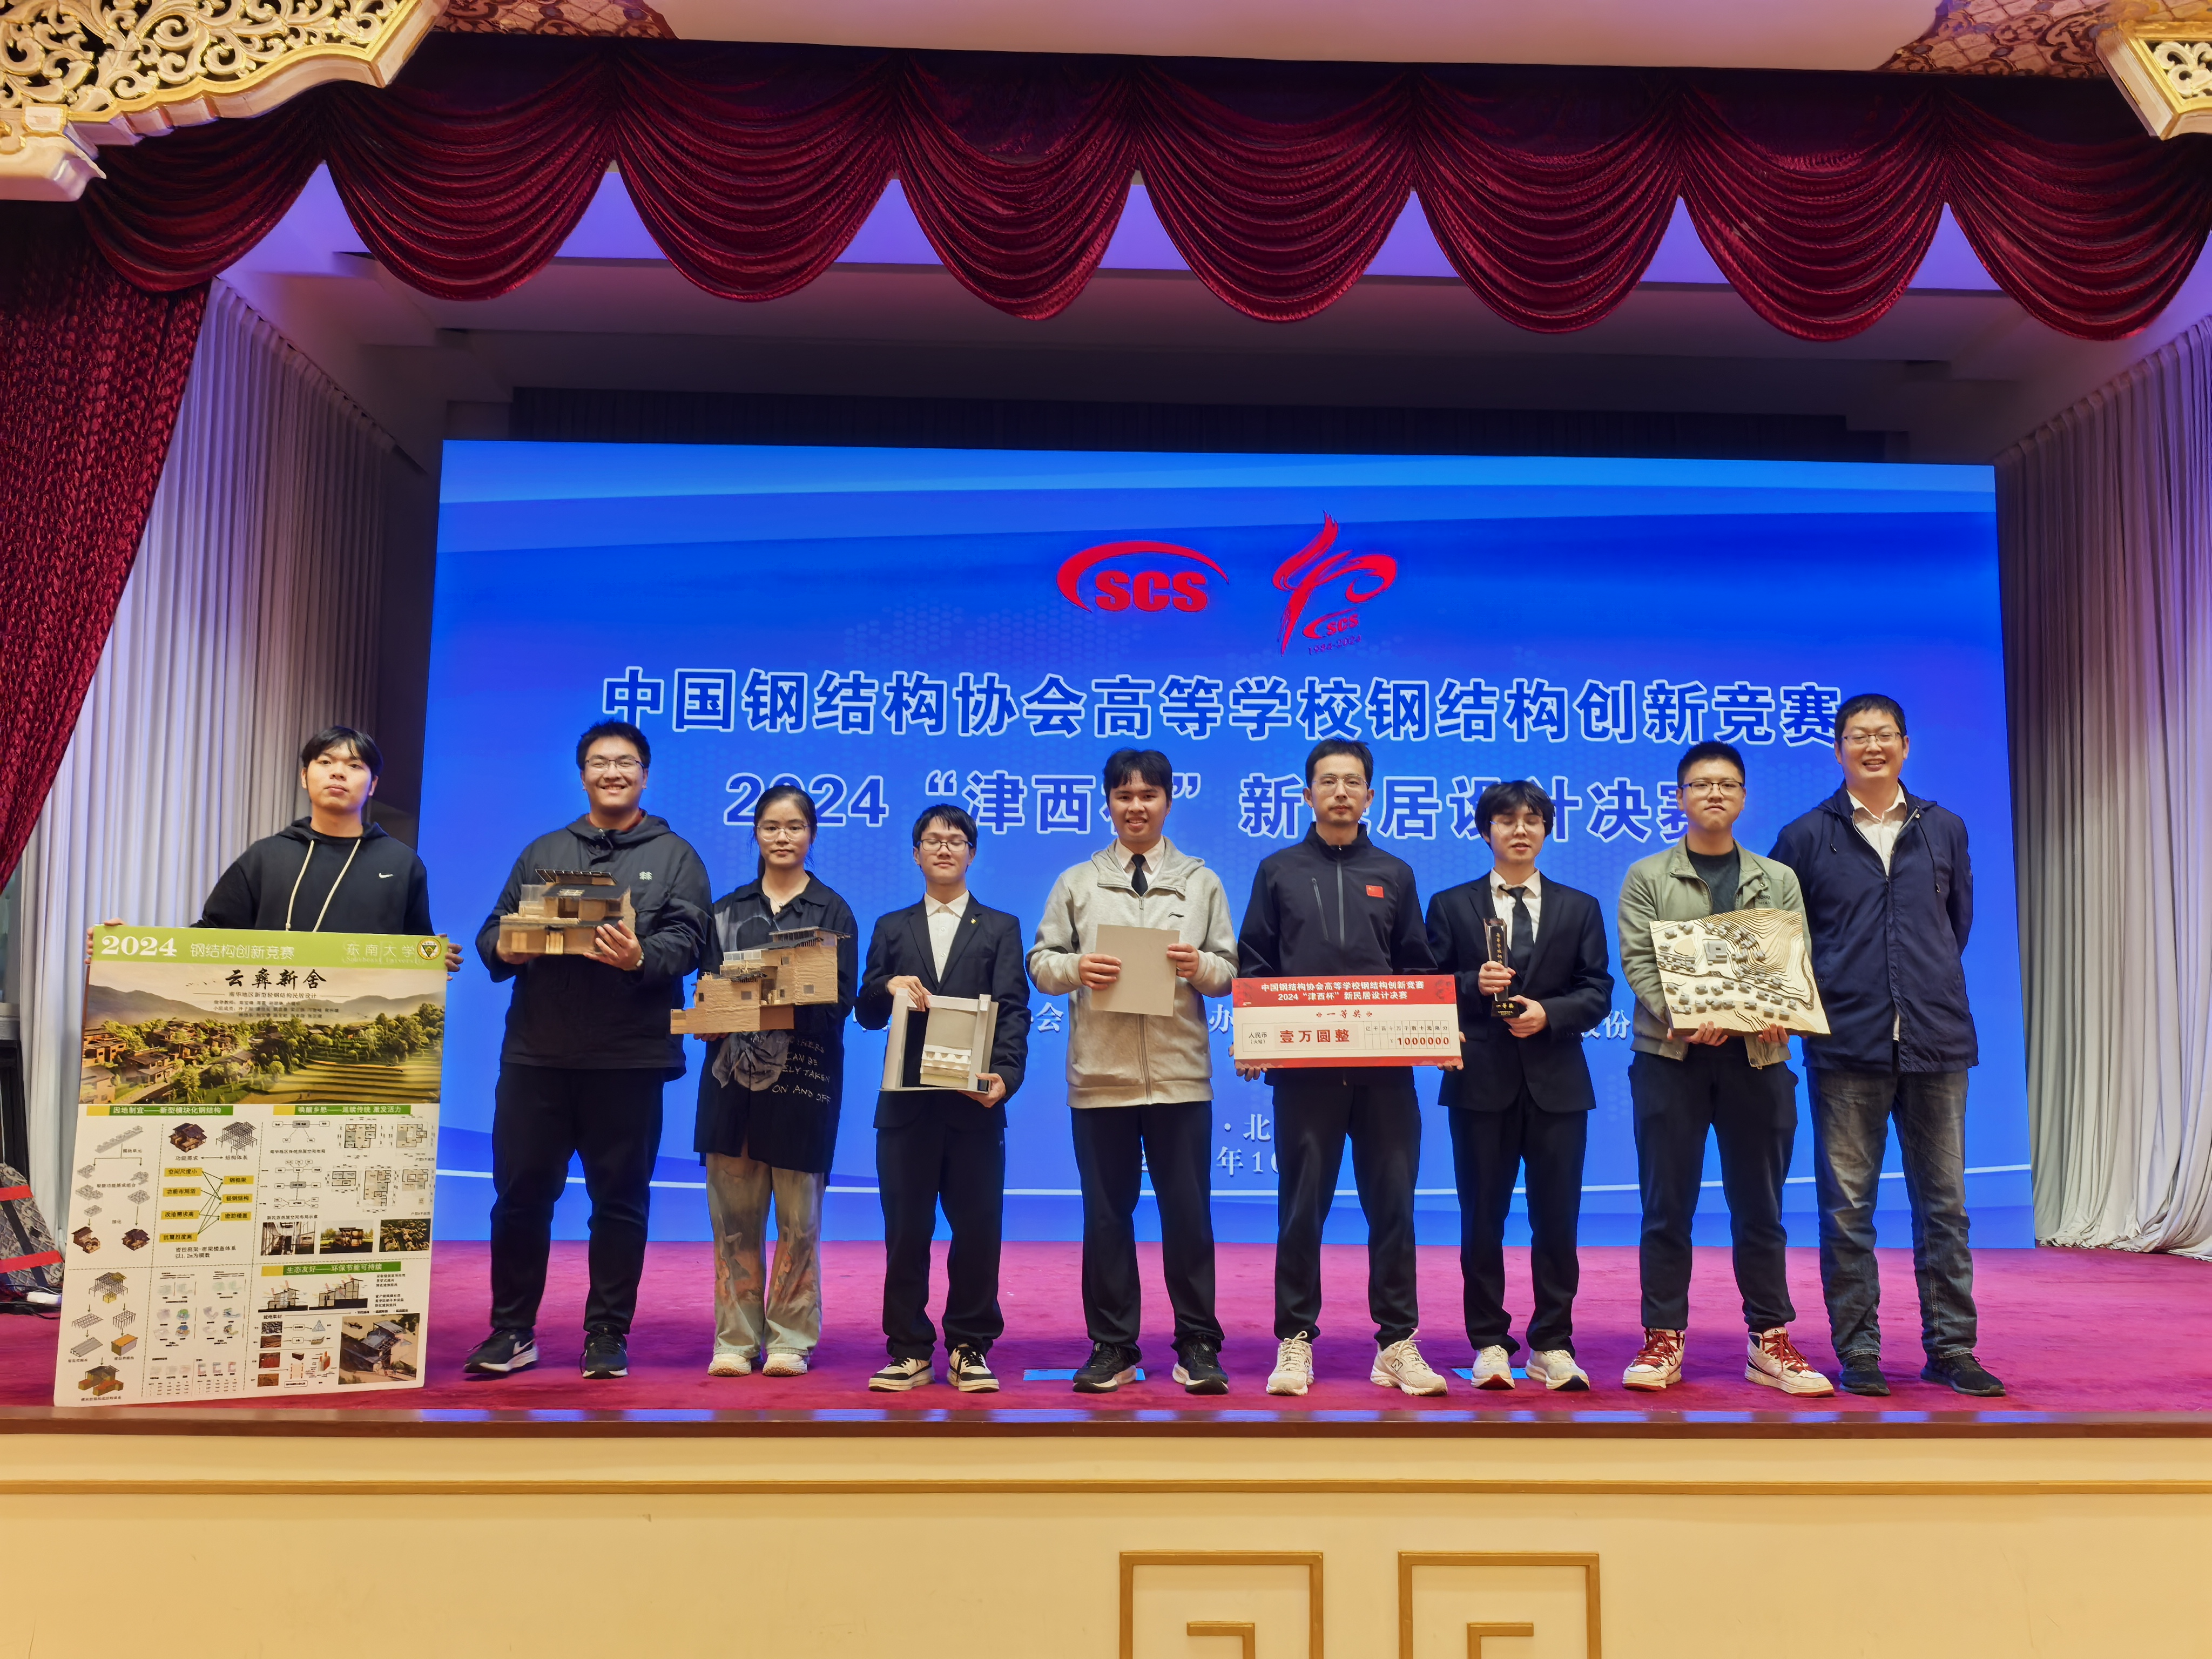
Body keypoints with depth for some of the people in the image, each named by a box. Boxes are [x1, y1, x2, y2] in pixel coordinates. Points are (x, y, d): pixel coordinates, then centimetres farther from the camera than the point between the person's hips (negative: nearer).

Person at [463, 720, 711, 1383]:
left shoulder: (674, 857, 9)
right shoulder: (542, 853, 18)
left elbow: (686, 941, -4)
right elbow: (493, 932, 14)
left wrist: (640, 958, -25)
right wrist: (505, 950, -9)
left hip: (629, 1057, -2)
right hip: (536, 1052, 3)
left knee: (620, 1198, 3)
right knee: (520, 1191, 4)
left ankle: (608, 1334, 14)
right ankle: (511, 1332, 17)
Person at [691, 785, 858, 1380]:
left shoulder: (833, 911, 8)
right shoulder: (728, 909, 15)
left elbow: (842, 1000, 0)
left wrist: (792, 1003, -19)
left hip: (804, 1074, -2)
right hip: (734, 1072, 2)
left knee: (798, 1214, -1)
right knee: (734, 1211, 2)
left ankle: (790, 1339, 10)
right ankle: (735, 1340, 11)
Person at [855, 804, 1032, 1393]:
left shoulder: (1000, 928, 11)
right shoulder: (892, 928, 16)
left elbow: (1013, 1011, -1)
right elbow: (867, 1015, 10)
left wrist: (1004, 1075, -18)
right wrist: (889, 986, -13)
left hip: (974, 1104, -1)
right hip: (907, 1103, 1)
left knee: (978, 1230, 1)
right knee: (905, 1232, 4)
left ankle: (969, 1349, 14)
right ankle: (909, 1351, 15)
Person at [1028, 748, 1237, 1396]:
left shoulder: (1201, 882, 10)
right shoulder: (1076, 883, 10)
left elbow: (1230, 972, 8)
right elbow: (1040, 963, 6)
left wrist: (1202, 967, -14)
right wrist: (1075, 968, -14)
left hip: (1181, 1074, 0)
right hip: (1100, 1075, 1)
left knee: (1188, 1213, 2)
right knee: (1106, 1214, 7)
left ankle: (1198, 1347, 12)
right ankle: (1112, 1348, 17)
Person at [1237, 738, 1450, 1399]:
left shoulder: (1394, 875, 14)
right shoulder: (1278, 871, 10)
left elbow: (1418, 970, 13)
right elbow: (1253, 966, 7)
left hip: (1385, 1068, 1)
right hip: (1303, 1067, -1)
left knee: (1392, 1203, 3)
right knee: (1301, 1207, 2)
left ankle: (1397, 1344, 13)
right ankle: (1295, 1342, 12)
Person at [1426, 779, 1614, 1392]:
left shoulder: (1579, 908, 12)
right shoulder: (1451, 905, 9)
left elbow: (1598, 993, 5)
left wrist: (1549, 1013, -12)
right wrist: (1473, 985, -15)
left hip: (1557, 1082, 1)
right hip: (1481, 1081, -1)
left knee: (1557, 1219, 3)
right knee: (1483, 1218, 3)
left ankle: (1552, 1347, 13)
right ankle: (1490, 1344, 13)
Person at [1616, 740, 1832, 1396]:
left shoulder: (1778, 881, 14)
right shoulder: (1647, 877, 7)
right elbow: (1638, 962, -3)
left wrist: (1776, 1015, -15)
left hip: (1756, 1054, 2)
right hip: (1669, 1053, -2)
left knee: (1759, 1205, 7)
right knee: (1667, 1205, 2)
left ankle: (1770, 1340, 16)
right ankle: (1663, 1339, 10)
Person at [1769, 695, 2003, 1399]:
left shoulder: (1944, 830, 10)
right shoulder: (1806, 837, 3)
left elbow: (1958, 920, 21)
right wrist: (1816, 996, 2)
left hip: (1937, 1042, 2)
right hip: (1847, 1047, -2)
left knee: (1944, 1203, 7)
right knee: (1847, 1207, 2)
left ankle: (1950, 1348, 17)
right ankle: (1857, 1352, 11)